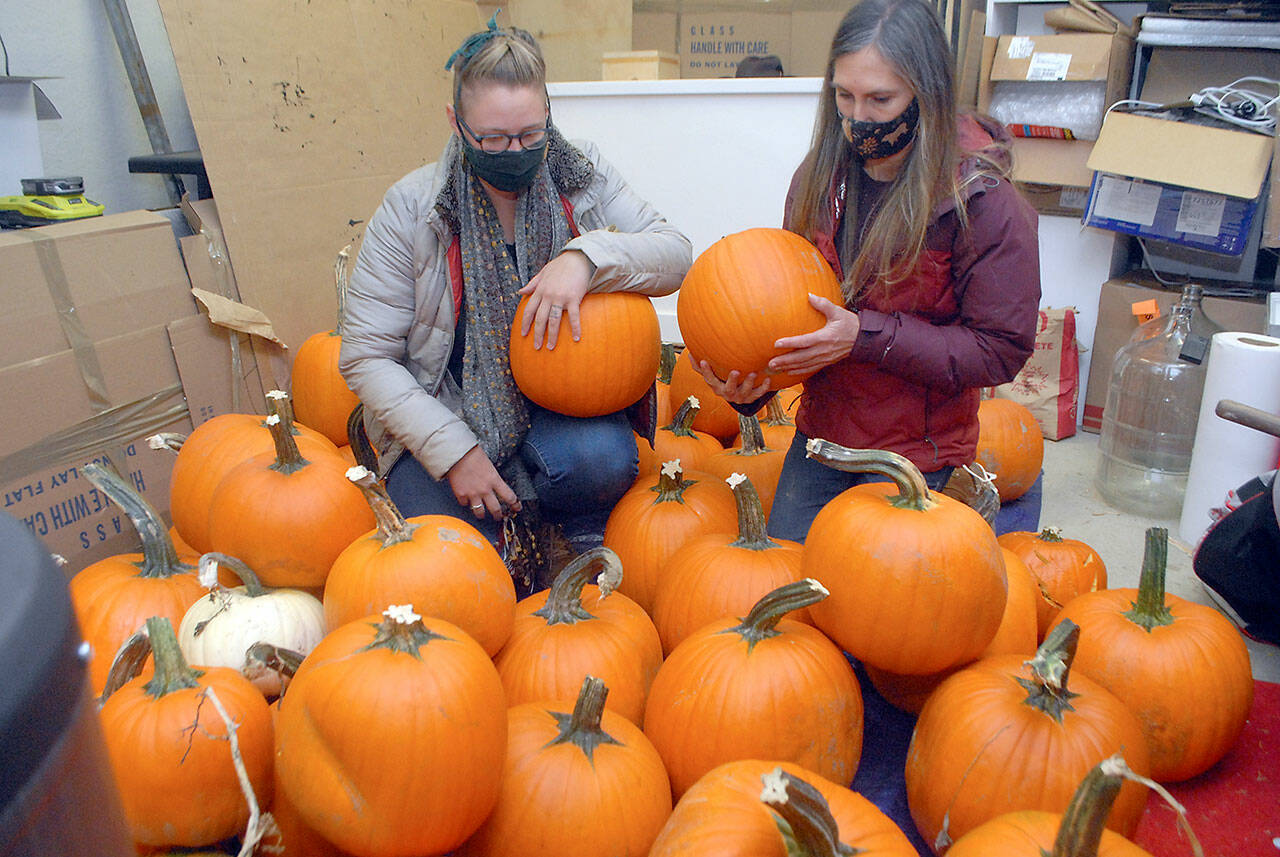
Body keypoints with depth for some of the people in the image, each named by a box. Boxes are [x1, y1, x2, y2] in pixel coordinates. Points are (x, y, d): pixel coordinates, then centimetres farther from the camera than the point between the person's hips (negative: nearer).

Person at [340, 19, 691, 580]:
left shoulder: (583, 177, -2)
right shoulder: (412, 208, -9)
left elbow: (675, 255, -6)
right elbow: (366, 356, -9)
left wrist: (585, 255, -27)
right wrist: (454, 450, -19)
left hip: (554, 405, 1)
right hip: (444, 415, -1)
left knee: (604, 456, -31)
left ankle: (580, 541, 2)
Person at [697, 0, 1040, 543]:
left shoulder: (984, 202, -16)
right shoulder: (818, 179, -2)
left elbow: (1000, 350, -15)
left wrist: (866, 336, -24)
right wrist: (750, 382, -14)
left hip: (914, 449, -5)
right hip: (820, 432, 5)